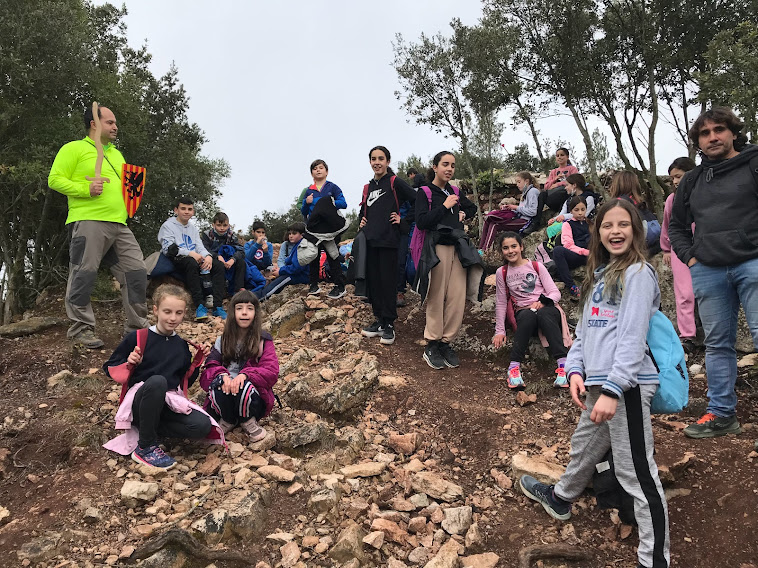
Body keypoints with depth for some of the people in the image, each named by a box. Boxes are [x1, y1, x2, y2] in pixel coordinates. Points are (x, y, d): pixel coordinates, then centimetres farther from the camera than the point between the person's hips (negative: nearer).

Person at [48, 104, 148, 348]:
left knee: (136, 271, 3)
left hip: (119, 224, 7)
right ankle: (81, 329, 4)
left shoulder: (117, 154, 26)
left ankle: (137, 326, 12)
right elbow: (55, 179, -4)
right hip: (88, 221, -7)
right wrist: (86, 189, -17)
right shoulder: (74, 148, 4)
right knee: (84, 275, -6)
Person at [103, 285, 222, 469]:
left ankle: (146, 430, -6)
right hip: (140, 403, -4)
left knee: (202, 425, -25)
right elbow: (109, 369, 4)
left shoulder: (182, 345, 12)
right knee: (157, 381, -39)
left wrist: (196, 364, 2)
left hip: (169, 402, 4)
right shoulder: (137, 338, -1)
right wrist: (129, 364, -15)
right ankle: (146, 447, -23)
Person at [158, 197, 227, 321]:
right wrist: (190, 253, -23)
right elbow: (168, 249, -11)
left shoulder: (193, 228, 24)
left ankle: (217, 307, -29)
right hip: (176, 262, -6)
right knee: (191, 263, -39)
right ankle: (200, 306, -41)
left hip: (195, 260, 6)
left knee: (219, 264, -18)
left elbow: (200, 248, 13)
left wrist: (208, 256, -13)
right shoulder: (168, 226, 4)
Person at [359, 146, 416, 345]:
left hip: (388, 239, -6)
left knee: (388, 281, -3)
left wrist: (403, 221, -9)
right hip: (370, 240, 6)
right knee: (373, 280, 8)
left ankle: (389, 325, 4)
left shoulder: (395, 182, -3)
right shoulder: (368, 187, 17)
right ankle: (378, 320, 18)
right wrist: (362, 222, 14)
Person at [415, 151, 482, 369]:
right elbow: (421, 222, -12)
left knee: (457, 298, 0)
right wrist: (444, 207, -11)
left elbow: (472, 208, 33)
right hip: (437, 248, -5)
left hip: (458, 248, 5)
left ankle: (446, 342, 11)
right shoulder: (424, 193, 0)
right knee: (437, 298, -3)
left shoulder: (455, 193, 16)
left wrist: (463, 213, 12)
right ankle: (432, 346, 7)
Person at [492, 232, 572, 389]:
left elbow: (555, 293, 4)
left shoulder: (537, 266, 9)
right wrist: (500, 331, 4)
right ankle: (514, 365, -45)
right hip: (523, 313, 0)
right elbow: (501, 303, 12)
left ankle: (563, 363, -48)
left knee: (543, 314, -38)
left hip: (546, 308, 0)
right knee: (528, 315, -38)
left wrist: (541, 303, -17)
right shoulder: (502, 273, 12)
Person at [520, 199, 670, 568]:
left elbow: (632, 338, -18)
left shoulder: (638, 273, -9)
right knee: (583, 447, 28)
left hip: (627, 385, -9)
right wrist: (575, 370, 1)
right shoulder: (599, 275, 17)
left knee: (636, 472, -3)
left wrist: (613, 389, -23)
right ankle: (560, 498, 51)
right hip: (598, 383, 9)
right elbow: (584, 330, 15)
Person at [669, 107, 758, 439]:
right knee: (717, 344, 9)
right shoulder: (692, 180, 17)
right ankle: (721, 414, 18)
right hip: (707, 271, 5)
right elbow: (676, 224, 25)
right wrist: (689, 256, 10)